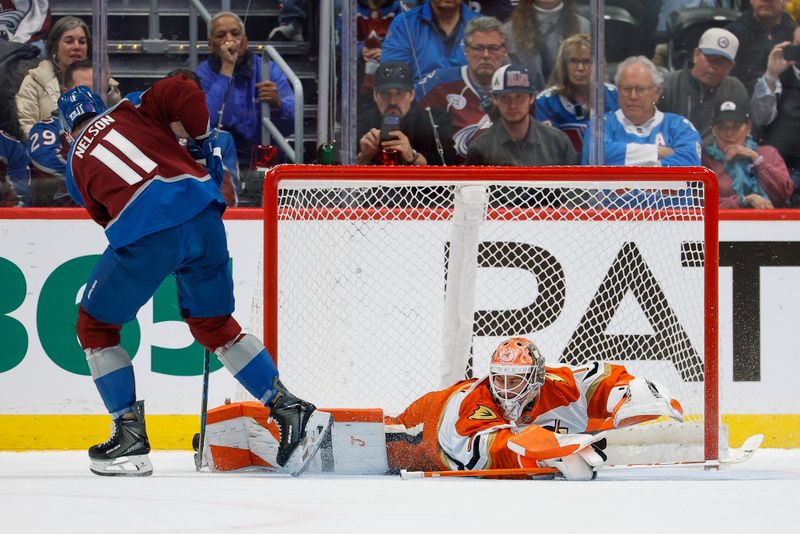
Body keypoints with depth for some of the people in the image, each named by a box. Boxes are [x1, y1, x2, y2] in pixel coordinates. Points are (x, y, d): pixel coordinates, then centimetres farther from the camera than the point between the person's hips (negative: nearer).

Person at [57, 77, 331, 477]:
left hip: (146, 235, -3)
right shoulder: (132, 111, 21)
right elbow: (183, 91, 4)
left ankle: (130, 436, 13)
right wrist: (204, 141, 17)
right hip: (202, 215, 3)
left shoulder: (76, 167, 21)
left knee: (95, 326, 18)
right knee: (214, 324, 22)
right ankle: (291, 411, 15)